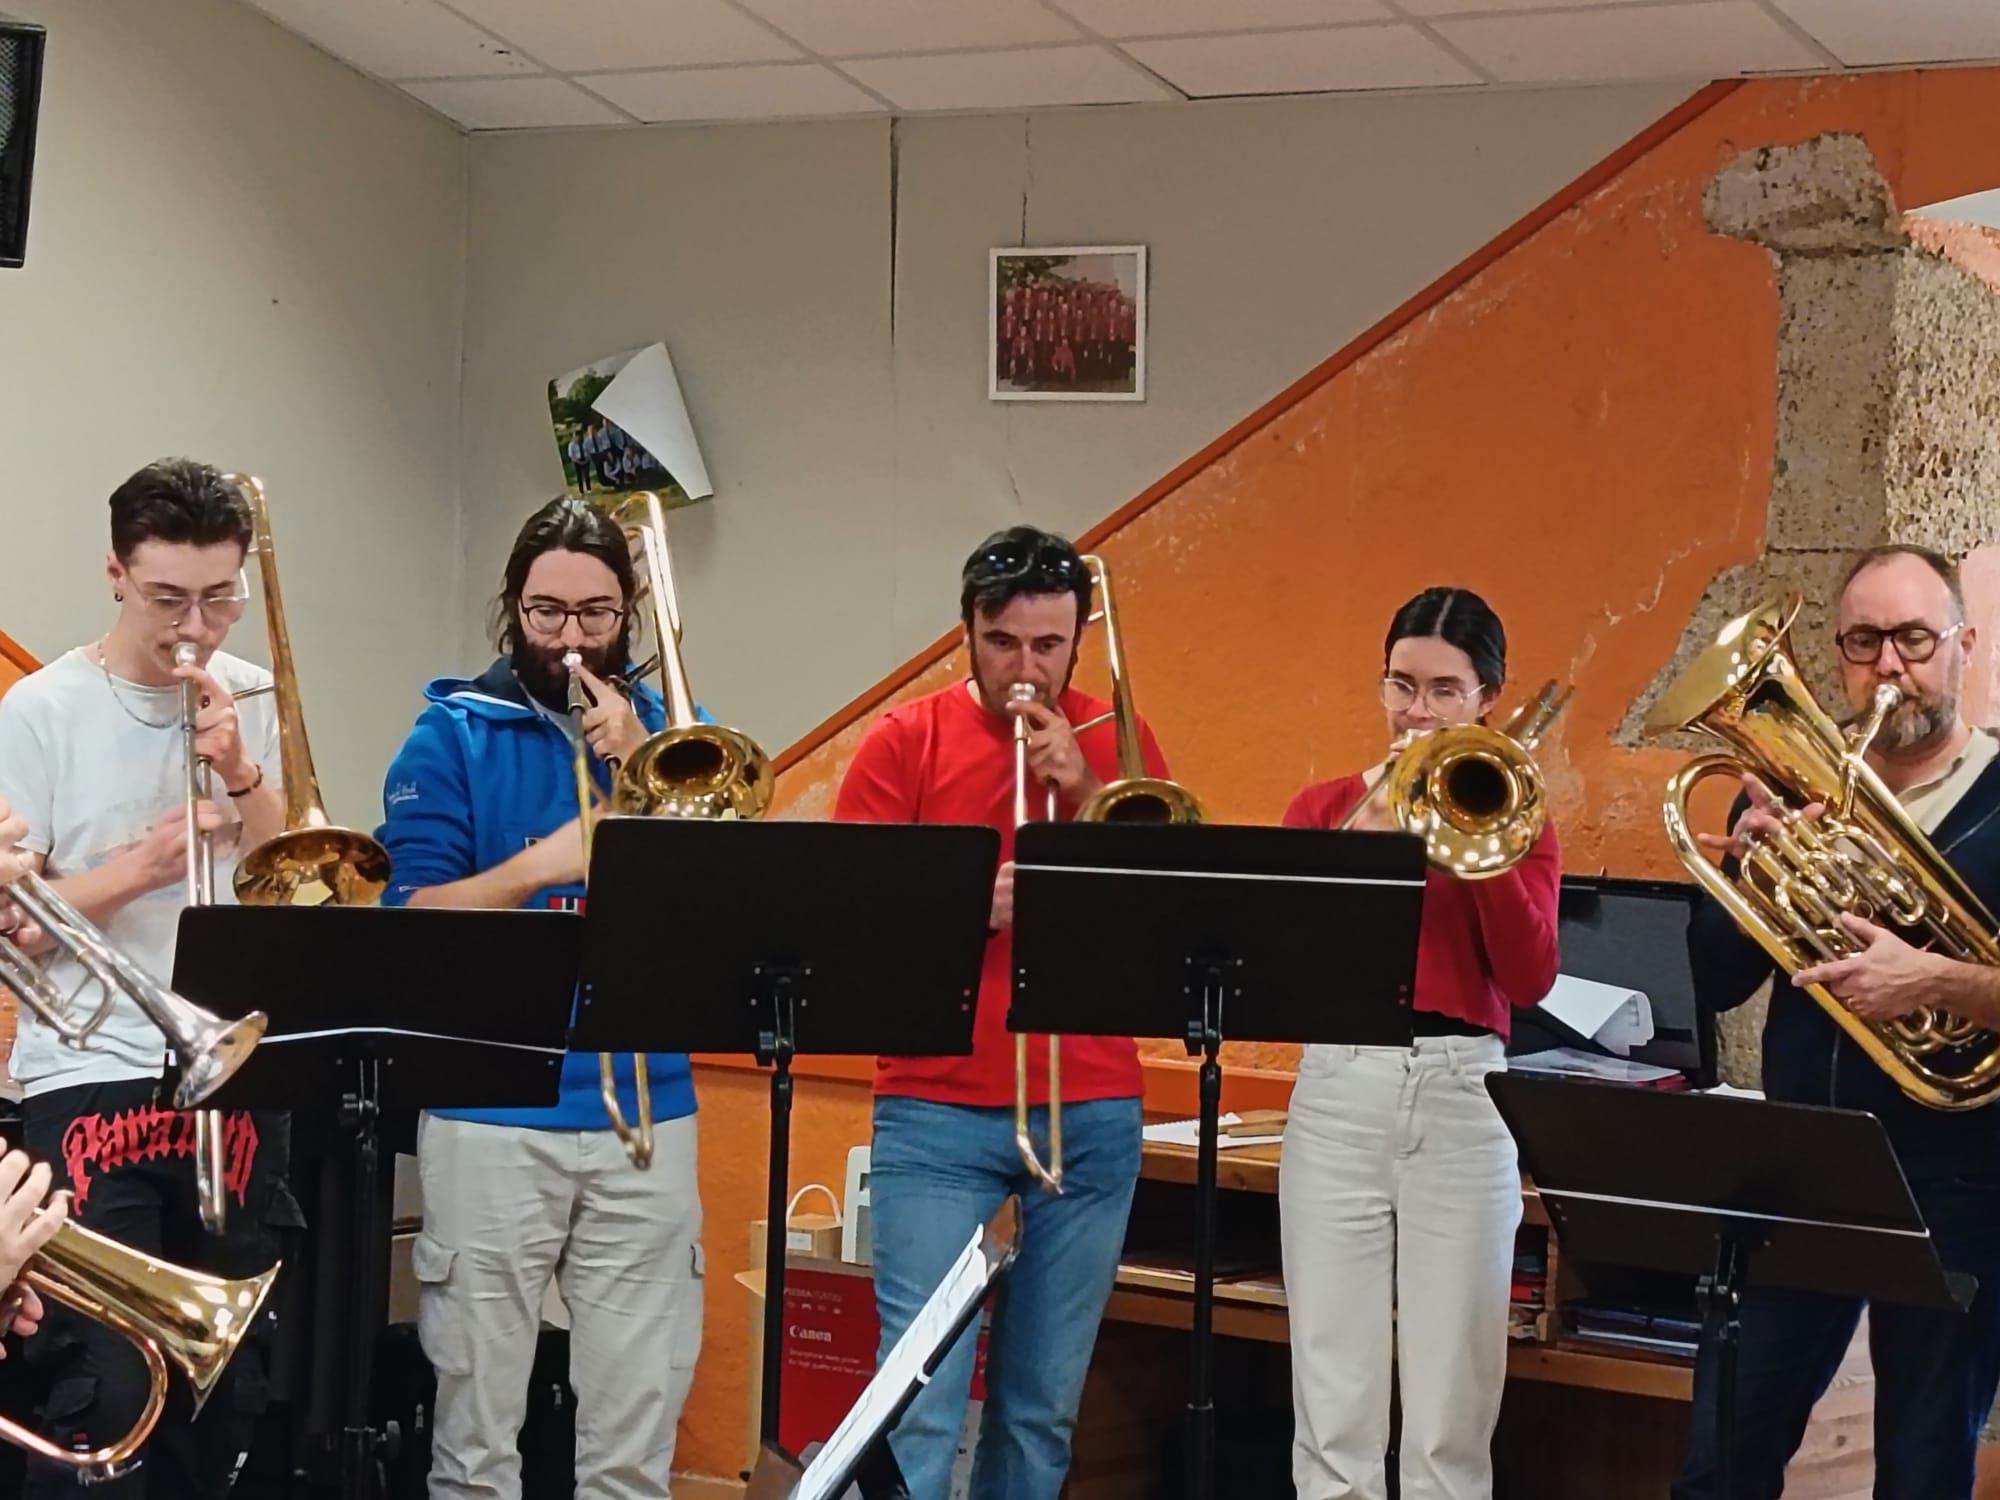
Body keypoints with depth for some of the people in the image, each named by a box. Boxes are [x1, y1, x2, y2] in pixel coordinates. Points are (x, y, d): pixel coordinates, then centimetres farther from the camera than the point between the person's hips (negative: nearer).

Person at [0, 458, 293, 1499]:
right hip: (90, 1085, -4)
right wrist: (139, 866, -19)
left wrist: (241, 775, -8)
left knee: (230, 1384, 8)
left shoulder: (254, 702, 9)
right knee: (106, 1391, -11)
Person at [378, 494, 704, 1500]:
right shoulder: (453, 734, 3)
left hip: (647, 1113, 2)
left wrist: (640, 768, -11)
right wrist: (535, 866, -20)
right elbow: (408, 920, -6)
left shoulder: (671, 732, 11)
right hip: (490, 1116, -2)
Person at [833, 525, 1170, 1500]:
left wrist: (1087, 789, -10)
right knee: (921, 1406, -9)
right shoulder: (904, 742, 2)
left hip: (1093, 1114, 3)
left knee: (1045, 1406, 8)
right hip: (936, 1112, -2)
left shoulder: (1115, 741, 9)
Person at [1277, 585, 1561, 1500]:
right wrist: (1359, 836, -12)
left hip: (1464, 1097, 0)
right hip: (1340, 1092, 1)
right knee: (1334, 1401, -1)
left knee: (1451, 1408, 0)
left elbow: (1530, 980, -5)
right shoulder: (1326, 806, 10)